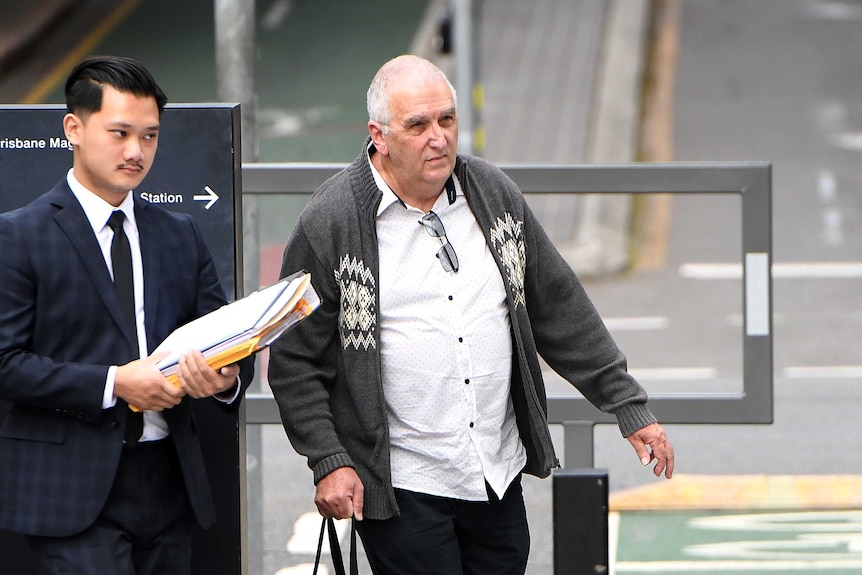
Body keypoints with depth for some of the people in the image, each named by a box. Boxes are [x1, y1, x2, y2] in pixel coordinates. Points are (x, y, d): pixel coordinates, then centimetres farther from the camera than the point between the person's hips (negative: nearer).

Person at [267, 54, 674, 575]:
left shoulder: (493, 195, 7)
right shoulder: (331, 224, -7)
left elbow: (561, 311, 13)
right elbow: (296, 362, -3)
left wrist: (630, 408, 10)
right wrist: (329, 462, -12)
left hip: (500, 475, 5)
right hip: (403, 489, -5)